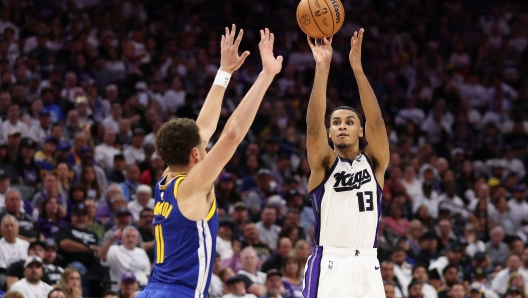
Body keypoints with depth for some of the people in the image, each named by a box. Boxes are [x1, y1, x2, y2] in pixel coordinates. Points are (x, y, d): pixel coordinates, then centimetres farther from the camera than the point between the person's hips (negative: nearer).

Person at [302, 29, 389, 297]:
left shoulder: (374, 163, 9)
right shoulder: (324, 163, 5)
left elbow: (376, 122, -7)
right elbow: (314, 124, -12)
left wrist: (357, 67, -17)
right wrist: (322, 68, -23)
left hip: (366, 268, 2)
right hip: (328, 266, -2)